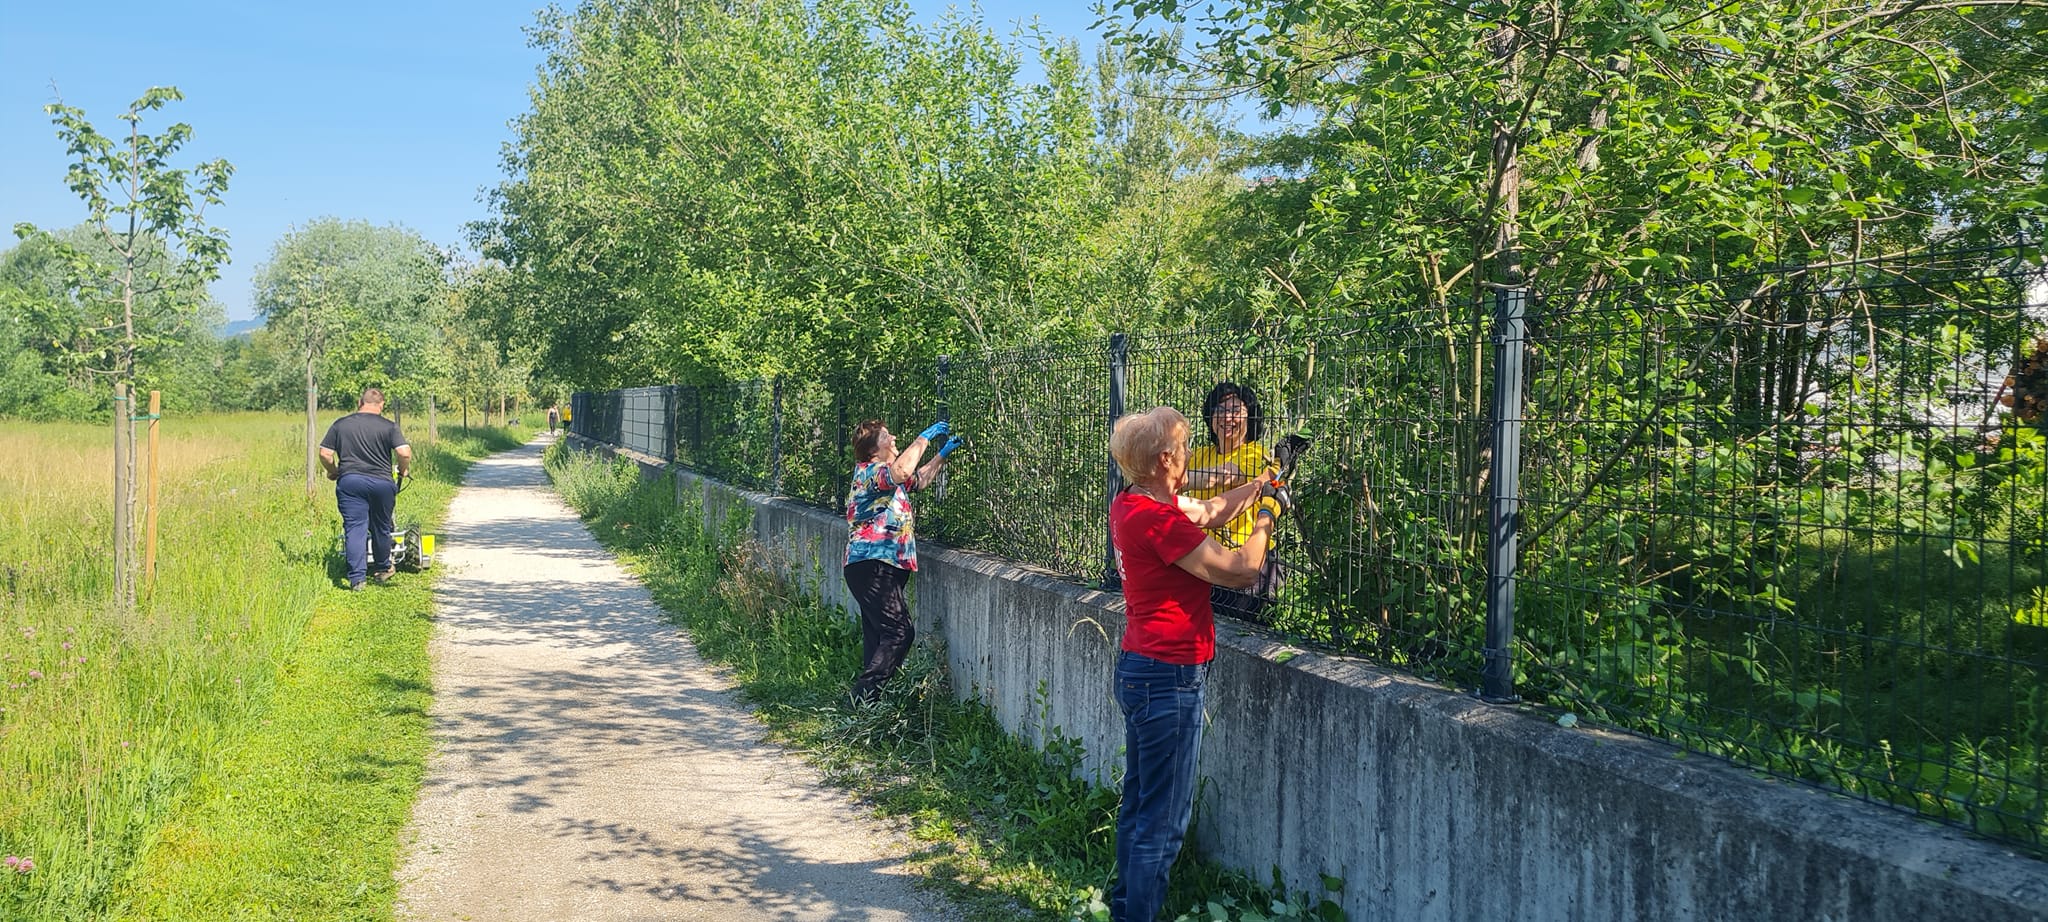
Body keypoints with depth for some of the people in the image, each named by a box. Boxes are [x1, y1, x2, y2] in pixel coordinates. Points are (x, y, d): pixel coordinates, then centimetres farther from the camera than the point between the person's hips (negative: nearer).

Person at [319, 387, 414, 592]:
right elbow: (404, 453, -10)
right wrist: (404, 470, 10)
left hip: (349, 481, 1)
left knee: (354, 529, 0)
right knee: (381, 528, 16)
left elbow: (324, 454, 5)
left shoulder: (340, 425, 7)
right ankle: (382, 569, 32)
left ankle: (356, 579, -7)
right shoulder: (389, 427, 1)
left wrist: (333, 472, 22)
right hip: (381, 482, -1)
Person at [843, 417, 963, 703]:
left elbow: (918, 480, 39)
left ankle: (866, 696, 11)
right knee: (900, 630, -18)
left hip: (882, 567, 11)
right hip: (872, 565, -11)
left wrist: (943, 453, 33)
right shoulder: (867, 472, -10)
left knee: (879, 635, 10)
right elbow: (902, 471, -31)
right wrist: (924, 438, -20)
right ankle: (865, 695, -21)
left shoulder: (884, 476, 21)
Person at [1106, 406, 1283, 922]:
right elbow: (1238, 571, -19)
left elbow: (1207, 512, 20)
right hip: (1169, 677, -10)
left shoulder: (1131, 504, 6)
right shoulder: (1157, 518, -23)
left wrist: (1260, 483, 18)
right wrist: (1264, 520, -3)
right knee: (1163, 821, -2)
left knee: (1138, 804, 20)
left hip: (1139, 668, 10)